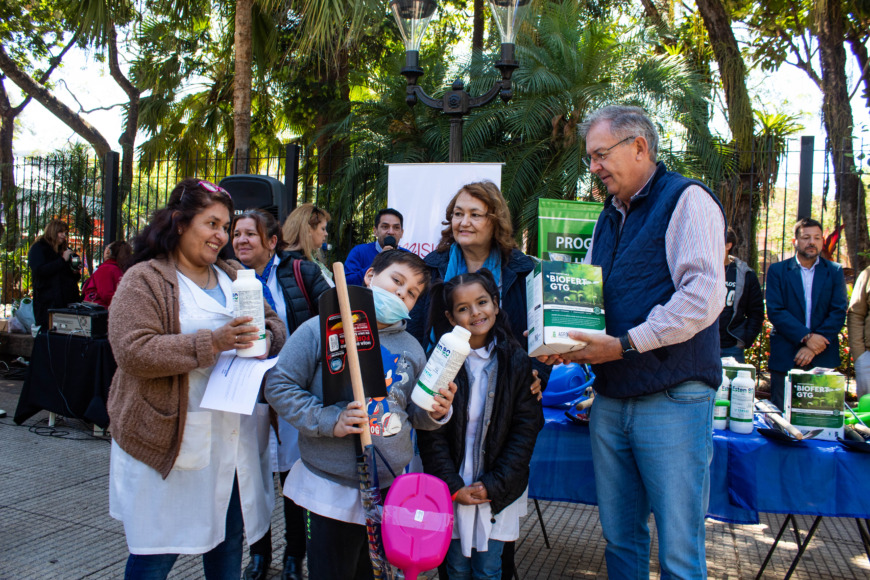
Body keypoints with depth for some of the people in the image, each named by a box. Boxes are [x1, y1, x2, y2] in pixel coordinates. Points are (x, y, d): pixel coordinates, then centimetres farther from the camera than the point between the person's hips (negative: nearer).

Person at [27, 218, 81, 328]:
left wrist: (77, 273, 1)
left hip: (68, 300, 5)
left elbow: (74, 278, 25)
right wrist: (62, 260, -16)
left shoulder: (66, 250, 18)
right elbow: (39, 270, -15)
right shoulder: (38, 248, 2)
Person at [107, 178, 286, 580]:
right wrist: (212, 342, -25)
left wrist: (266, 339, -11)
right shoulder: (144, 280, -7)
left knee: (229, 538, 17)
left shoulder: (232, 276, 12)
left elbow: (273, 322, 14)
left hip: (235, 437, 6)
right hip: (172, 439, -5)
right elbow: (133, 351, -18)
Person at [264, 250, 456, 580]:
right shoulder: (322, 330, -8)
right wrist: (329, 421, -20)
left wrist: (435, 413, -7)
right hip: (331, 488, -4)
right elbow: (278, 385, -10)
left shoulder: (411, 349, 8)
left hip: (391, 487, 5)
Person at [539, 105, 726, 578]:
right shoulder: (608, 219, 19)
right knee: (619, 539, 15)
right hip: (610, 400, 7)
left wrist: (625, 344, -19)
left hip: (672, 400, -7)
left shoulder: (687, 200, -5)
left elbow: (703, 296, -17)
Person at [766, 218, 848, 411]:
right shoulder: (777, 270, 4)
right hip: (785, 357, -1)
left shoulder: (835, 271, 9)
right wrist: (806, 337, -16)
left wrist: (815, 346, -11)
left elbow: (839, 312, 0)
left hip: (823, 358, 1)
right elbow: (775, 311, -5)